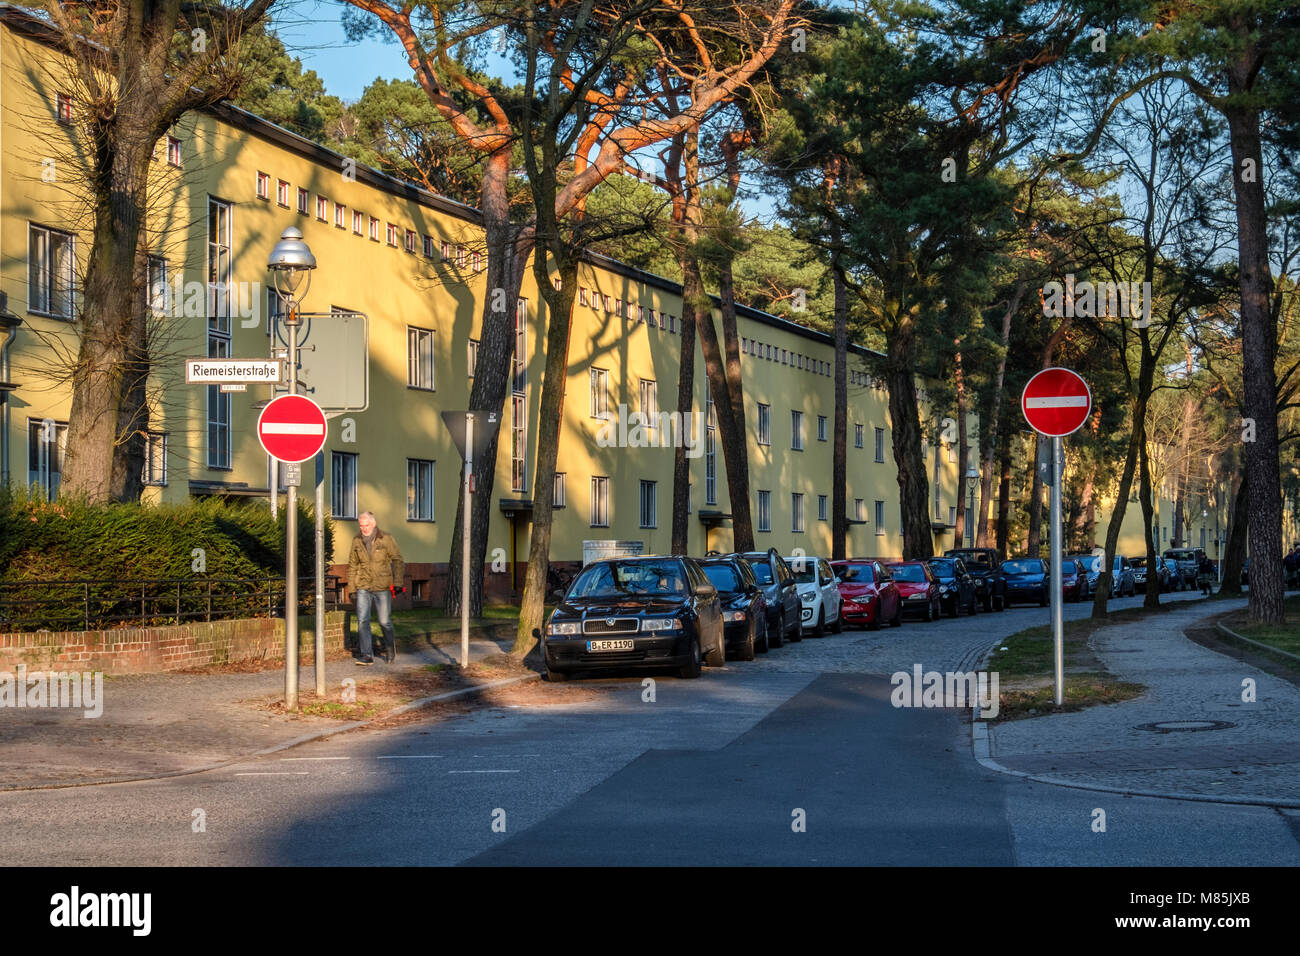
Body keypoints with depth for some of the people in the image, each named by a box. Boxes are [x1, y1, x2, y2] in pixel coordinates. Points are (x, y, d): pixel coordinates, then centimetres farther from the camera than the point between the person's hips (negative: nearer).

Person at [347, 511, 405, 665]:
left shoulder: (387, 539, -5)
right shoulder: (357, 542, 5)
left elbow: (398, 561, -2)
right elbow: (352, 565, 15)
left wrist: (398, 583, -10)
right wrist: (352, 587, 12)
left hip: (382, 587, -2)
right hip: (363, 587, 2)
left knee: (384, 621, 2)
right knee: (362, 620, -10)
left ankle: (391, 648, 26)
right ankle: (367, 655, -8)